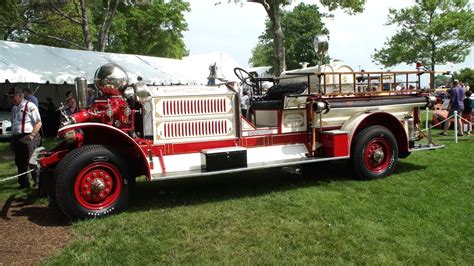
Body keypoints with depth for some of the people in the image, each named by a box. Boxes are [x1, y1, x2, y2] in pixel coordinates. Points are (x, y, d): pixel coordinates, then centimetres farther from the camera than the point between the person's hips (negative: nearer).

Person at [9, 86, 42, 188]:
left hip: (27, 138, -9)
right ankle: (23, 183, 25)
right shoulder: (14, 108, 16)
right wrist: (13, 138, 19)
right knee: (19, 162, 14)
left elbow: (38, 123, -14)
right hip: (16, 138, 9)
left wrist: (32, 135, -22)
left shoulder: (30, 106, -10)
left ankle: (38, 181, 7)